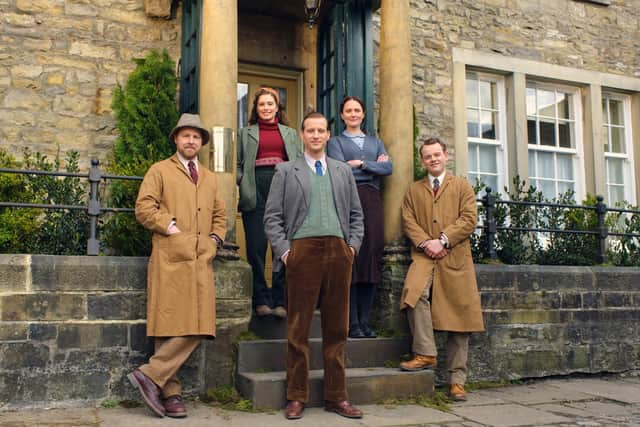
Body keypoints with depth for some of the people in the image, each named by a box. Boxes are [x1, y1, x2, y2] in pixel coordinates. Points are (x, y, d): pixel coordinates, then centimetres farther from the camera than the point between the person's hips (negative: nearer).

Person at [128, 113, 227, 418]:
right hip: (170, 260, -5)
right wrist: (170, 227, -9)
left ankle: (152, 376, 3)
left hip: (201, 262, 5)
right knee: (171, 326, -7)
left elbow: (219, 215, 29)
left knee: (197, 328, -5)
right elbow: (143, 208, -2)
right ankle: (171, 393, 2)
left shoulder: (210, 178, 25)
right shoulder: (160, 171, 9)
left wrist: (215, 239, 12)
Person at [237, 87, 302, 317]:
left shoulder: (290, 133, 22)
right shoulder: (245, 133, 19)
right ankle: (261, 300, 5)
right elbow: (237, 163, 12)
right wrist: (242, 181, -6)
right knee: (256, 246, -5)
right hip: (256, 191, -1)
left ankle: (280, 300, 3)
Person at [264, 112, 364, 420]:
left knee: (336, 328, 6)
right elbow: (272, 216, 4)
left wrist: (353, 244, 4)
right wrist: (283, 250, -7)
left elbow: (356, 214, 18)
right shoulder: (286, 171, 10)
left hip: (339, 252, 3)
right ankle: (297, 397, 9)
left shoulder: (343, 171, 18)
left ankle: (336, 396, 14)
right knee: (298, 329, 0)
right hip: (303, 250, -2)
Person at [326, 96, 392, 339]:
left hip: (372, 202, 4)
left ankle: (364, 321, 4)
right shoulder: (336, 141, 14)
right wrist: (375, 166, 1)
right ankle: (352, 324, -6)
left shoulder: (376, 142, 24)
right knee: (350, 259, -10)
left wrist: (360, 164, -2)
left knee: (371, 258, -2)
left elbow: (388, 168, 7)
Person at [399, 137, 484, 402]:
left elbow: (469, 219, 1)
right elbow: (409, 221, 7)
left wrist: (442, 241, -12)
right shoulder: (413, 191, 20)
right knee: (415, 292, -31)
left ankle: (457, 380, 8)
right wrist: (424, 243, -11)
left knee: (458, 319, 0)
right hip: (424, 257, 1)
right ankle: (425, 354, -20)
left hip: (456, 259, 0)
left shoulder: (462, 186, 14)